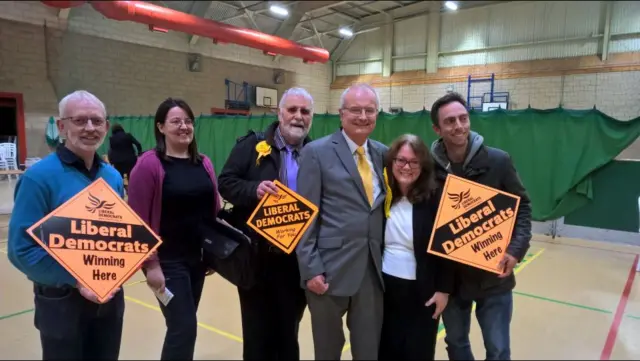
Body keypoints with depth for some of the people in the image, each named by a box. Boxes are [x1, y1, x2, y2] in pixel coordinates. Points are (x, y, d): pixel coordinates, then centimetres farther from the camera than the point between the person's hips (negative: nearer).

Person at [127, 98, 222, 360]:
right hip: (168, 260, -5)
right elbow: (138, 220, -12)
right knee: (184, 328, -2)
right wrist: (150, 263, -13)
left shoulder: (204, 163, 7)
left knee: (183, 326, 16)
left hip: (198, 258, 6)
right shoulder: (149, 164, -11)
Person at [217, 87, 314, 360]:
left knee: (288, 331, 18)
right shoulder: (252, 145, -2)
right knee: (257, 331, 12)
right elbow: (226, 183, -5)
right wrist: (254, 189, -22)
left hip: (296, 259, 2)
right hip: (256, 255, -2)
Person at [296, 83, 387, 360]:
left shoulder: (382, 154, 8)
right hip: (330, 269, -4)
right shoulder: (317, 152, -6)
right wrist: (311, 269, -12)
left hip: (373, 269, 4)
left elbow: (385, 207, 13)